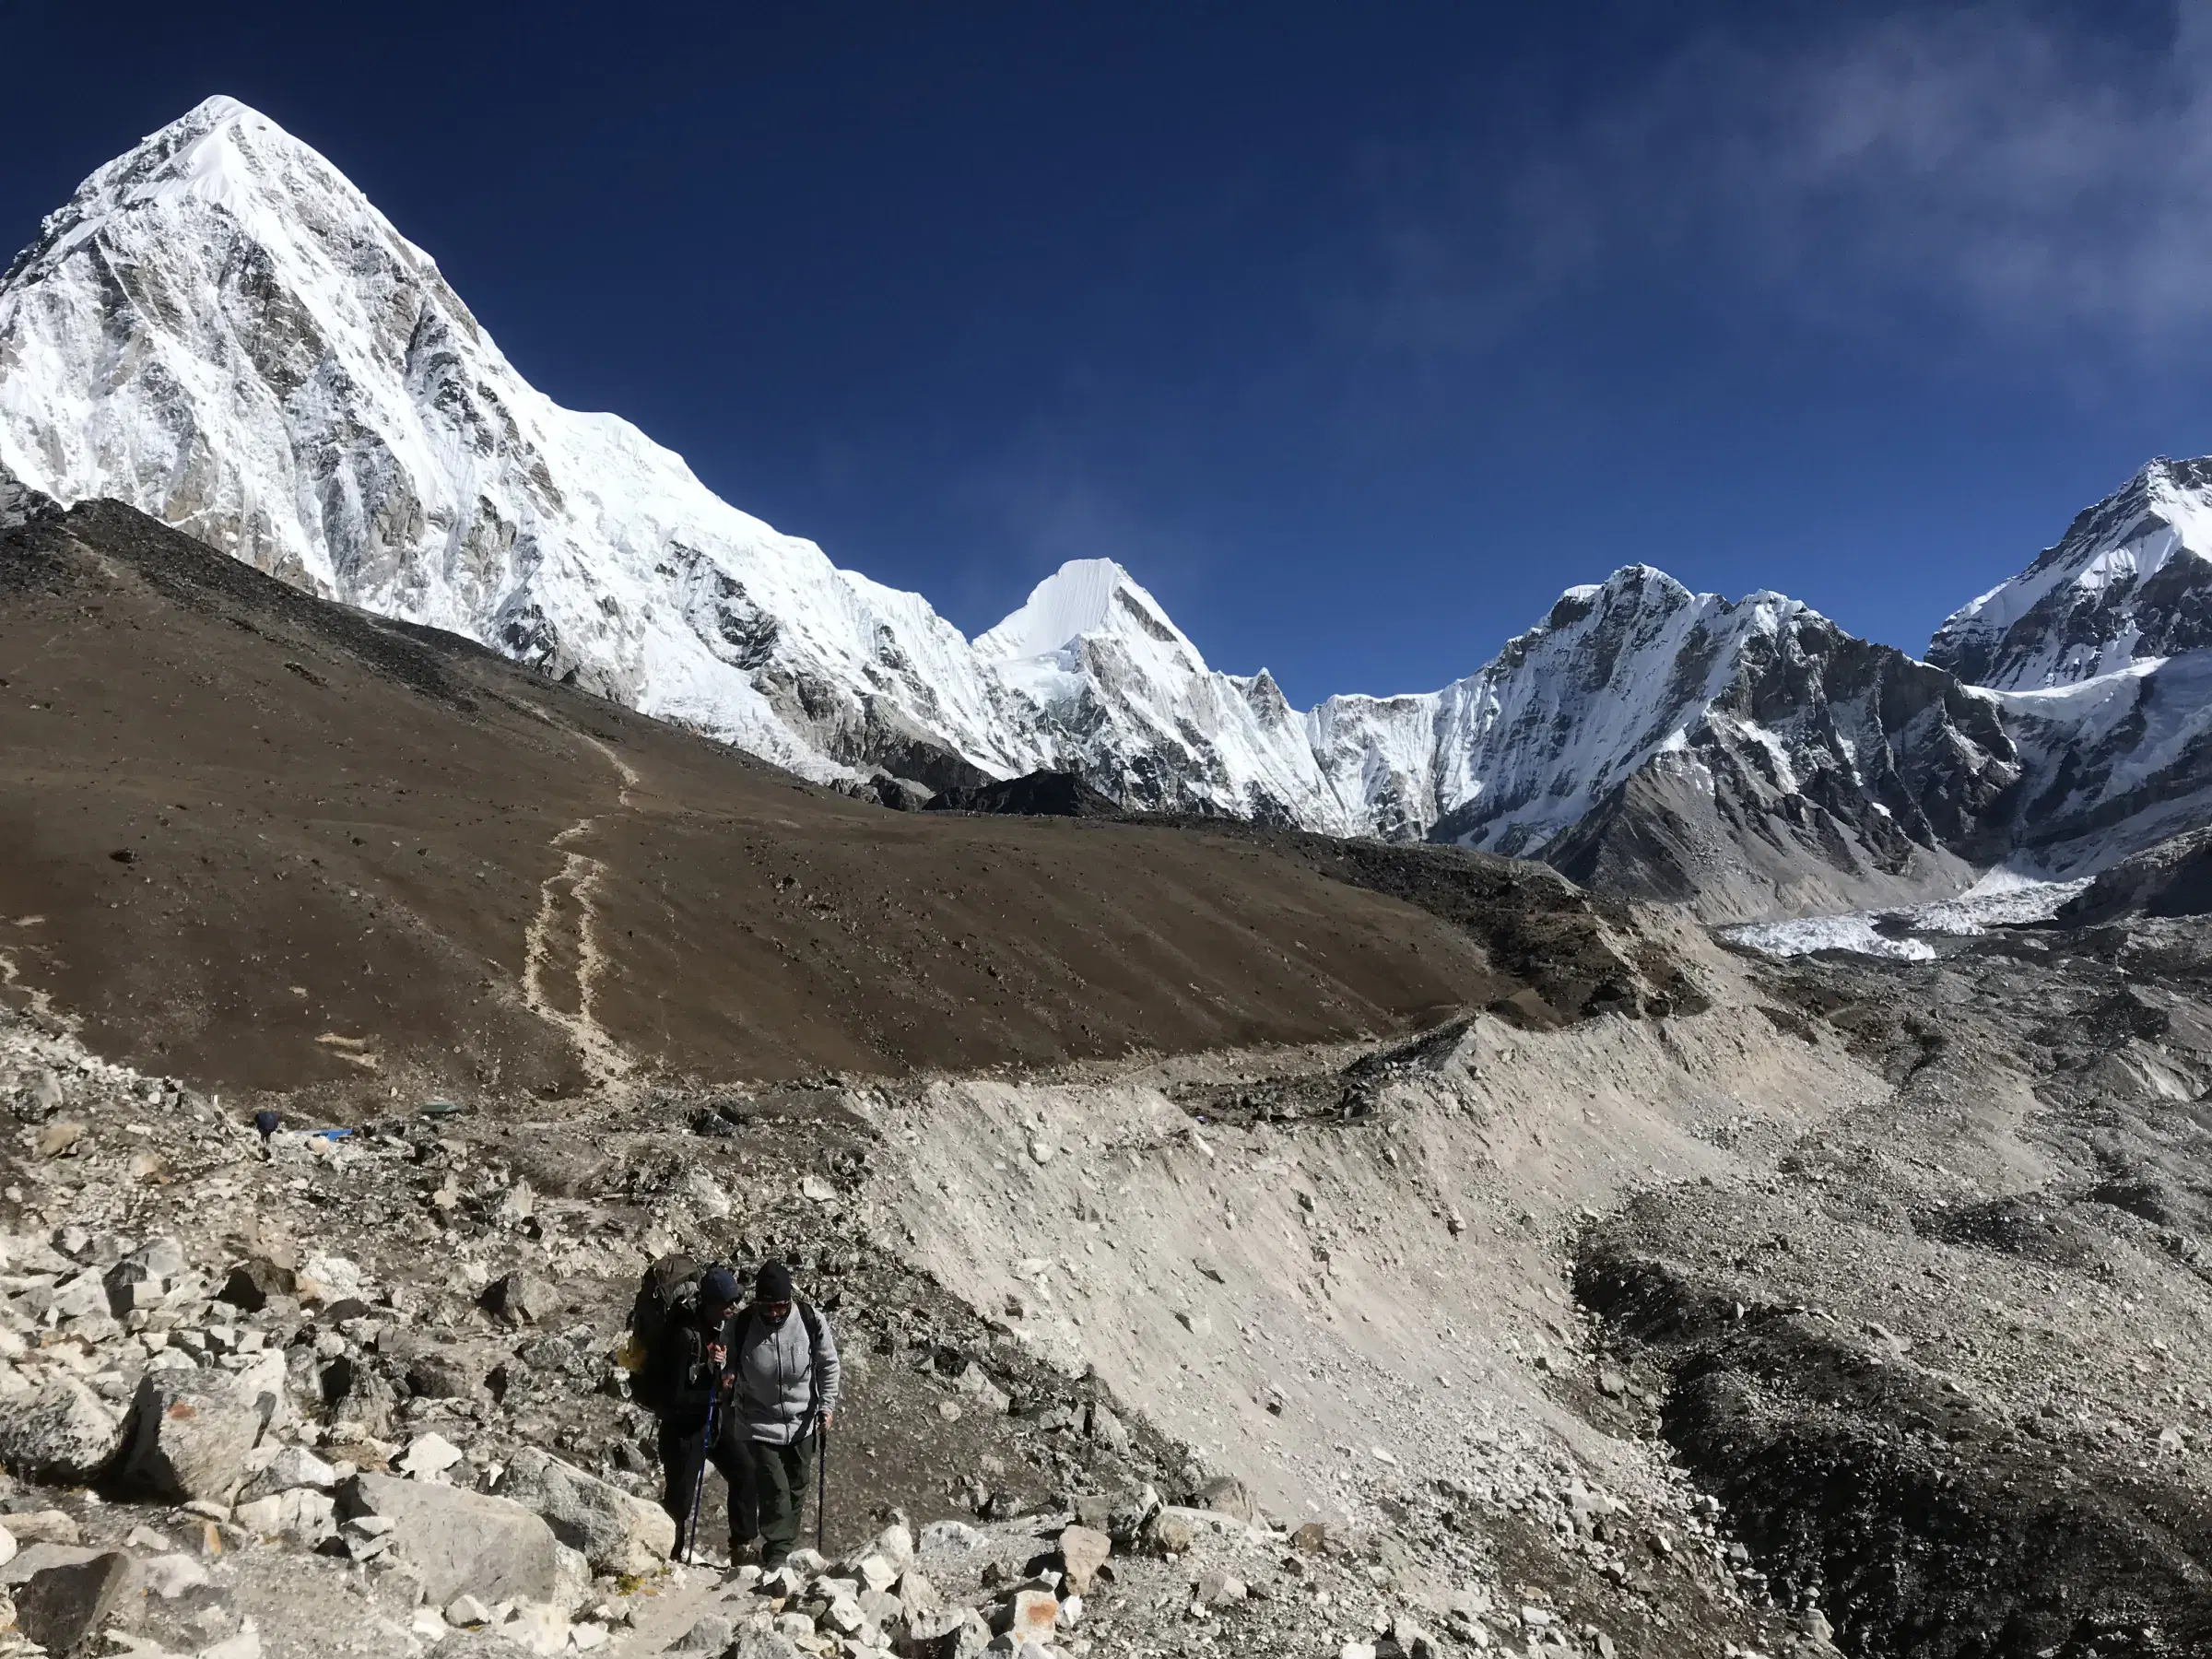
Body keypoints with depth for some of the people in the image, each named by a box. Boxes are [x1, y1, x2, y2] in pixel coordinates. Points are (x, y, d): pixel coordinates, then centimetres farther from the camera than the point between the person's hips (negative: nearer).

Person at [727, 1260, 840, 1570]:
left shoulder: (812, 1321, -16)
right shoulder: (742, 1325, -16)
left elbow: (829, 1366, -2)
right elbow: (730, 1366, 0)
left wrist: (827, 1404, -9)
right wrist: (724, 1376, -22)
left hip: (802, 1424, 2)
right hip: (759, 1424, -2)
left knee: (796, 1490, 13)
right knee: (774, 1490, -11)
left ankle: (784, 1548, 31)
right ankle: (776, 1553, 3)